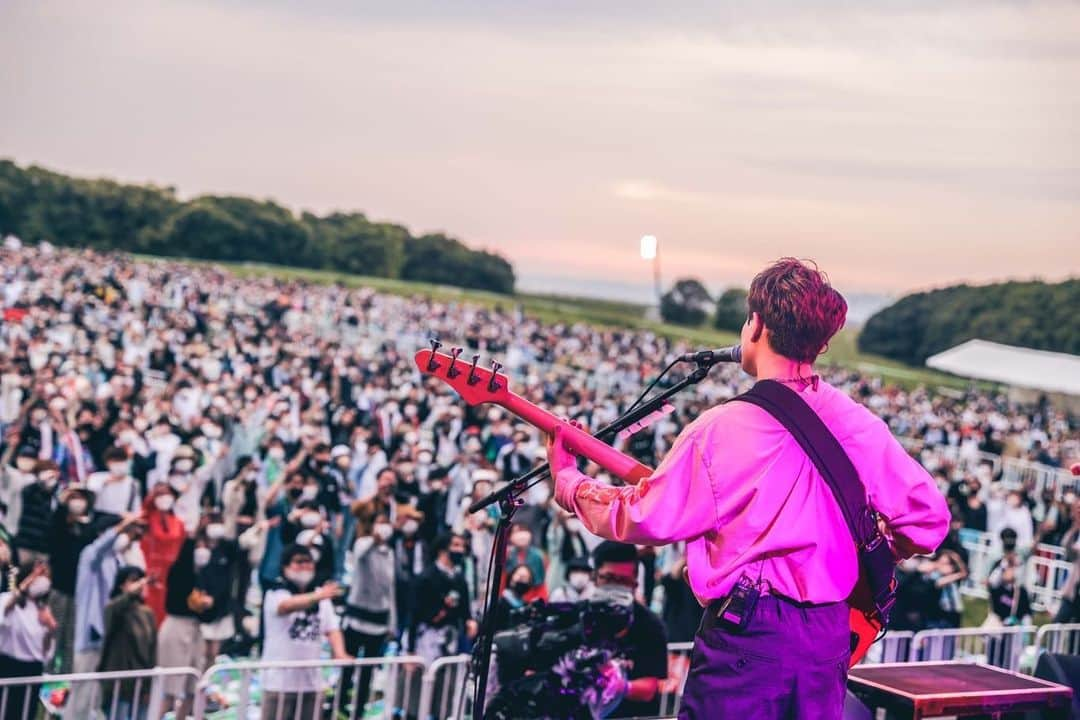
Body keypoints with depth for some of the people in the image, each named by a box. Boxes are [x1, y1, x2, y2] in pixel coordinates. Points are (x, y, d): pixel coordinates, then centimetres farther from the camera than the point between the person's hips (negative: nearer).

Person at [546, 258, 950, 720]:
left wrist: (568, 480, 12)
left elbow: (644, 519, -4)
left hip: (745, 634, -4)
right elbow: (929, 518, 1)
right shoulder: (862, 427, -2)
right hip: (828, 634, 4)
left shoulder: (719, 430, -13)